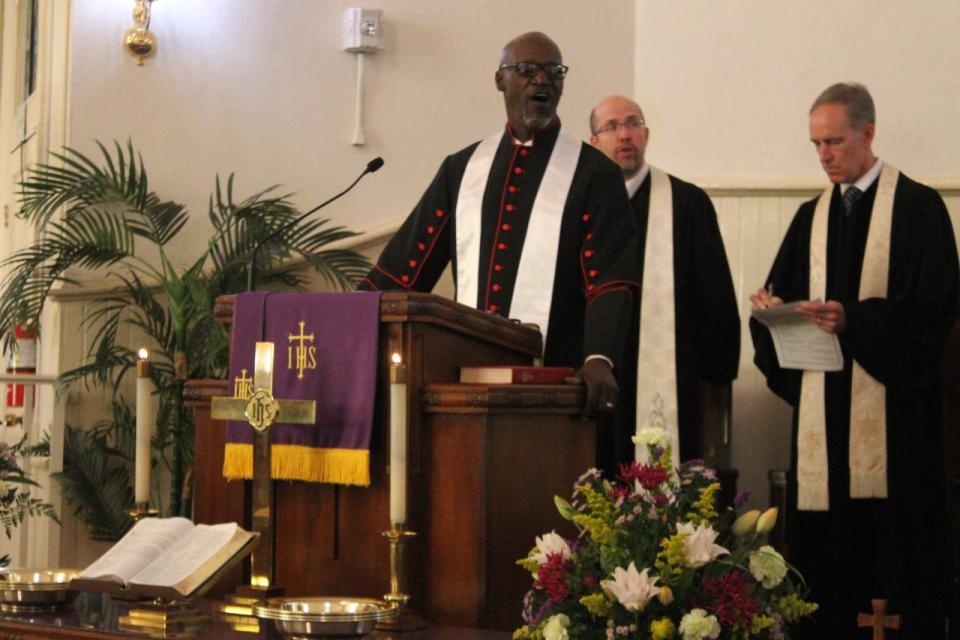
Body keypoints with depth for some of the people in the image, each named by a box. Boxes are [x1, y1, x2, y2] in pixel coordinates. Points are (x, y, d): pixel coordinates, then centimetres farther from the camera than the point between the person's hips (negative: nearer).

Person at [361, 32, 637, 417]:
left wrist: (599, 359, -25)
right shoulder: (462, 169, 12)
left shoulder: (593, 174, 1)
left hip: (554, 378, -3)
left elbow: (610, 281, -9)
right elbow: (404, 265, 12)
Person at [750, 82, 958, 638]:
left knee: (894, 544, -3)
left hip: (892, 407, -5)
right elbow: (783, 296, 16)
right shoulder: (811, 216, 16)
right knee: (823, 545, 2)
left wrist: (854, 319, -19)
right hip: (822, 405, 5)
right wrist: (774, 307, -7)